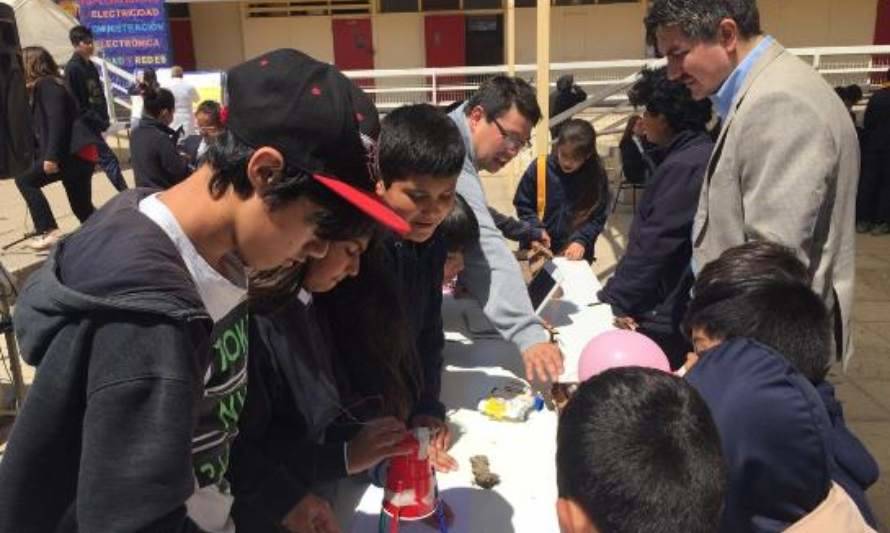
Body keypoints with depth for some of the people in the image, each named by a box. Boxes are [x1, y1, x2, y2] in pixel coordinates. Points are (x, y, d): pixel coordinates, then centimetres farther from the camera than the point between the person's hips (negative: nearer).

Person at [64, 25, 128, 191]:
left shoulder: (91, 66, 15)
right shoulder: (72, 68, -10)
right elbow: (75, 103, -15)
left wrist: (104, 119, 6)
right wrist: (95, 121, -18)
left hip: (95, 124, 9)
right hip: (86, 126, -9)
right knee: (109, 160, -11)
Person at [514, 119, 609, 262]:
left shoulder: (597, 176, -10)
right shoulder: (539, 168, -11)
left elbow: (598, 217, -4)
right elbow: (523, 205, -1)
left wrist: (582, 240, -19)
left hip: (576, 255, 0)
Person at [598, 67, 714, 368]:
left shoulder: (684, 165, -21)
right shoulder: (697, 154, 11)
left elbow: (654, 245, -22)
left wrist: (612, 301, -17)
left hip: (666, 317, -10)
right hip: (675, 309, 10)